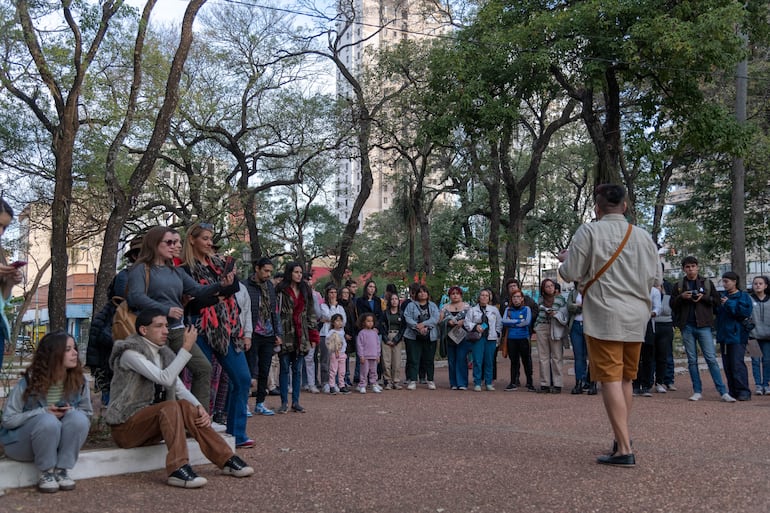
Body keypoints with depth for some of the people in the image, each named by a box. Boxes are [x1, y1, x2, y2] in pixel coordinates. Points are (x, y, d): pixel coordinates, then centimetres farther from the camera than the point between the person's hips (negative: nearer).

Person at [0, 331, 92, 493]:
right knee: (48, 421, -36)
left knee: (78, 417, -28)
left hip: (59, 442, 3)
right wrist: (43, 412, -27)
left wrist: (72, 412, -23)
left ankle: (62, 470, -16)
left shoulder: (79, 381, -10)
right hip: (22, 444, -3)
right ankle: (46, 473, -16)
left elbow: (87, 414, 1)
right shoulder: (29, 382, -18)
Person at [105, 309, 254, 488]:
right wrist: (186, 348, -27)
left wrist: (199, 407, -14)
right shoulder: (131, 353, -14)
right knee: (171, 406, -31)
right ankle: (177, 469, -40)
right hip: (125, 427, -7)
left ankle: (226, 459, -19)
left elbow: (181, 389, 5)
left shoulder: (164, 354, 11)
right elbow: (165, 379, -26)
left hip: (151, 423, 7)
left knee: (185, 406, -20)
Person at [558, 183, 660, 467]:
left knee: (610, 379, -5)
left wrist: (565, 259, 15)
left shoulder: (589, 231, -7)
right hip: (636, 316, 5)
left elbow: (570, 273, -6)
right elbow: (654, 276, 12)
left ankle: (624, 450, -8)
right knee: (625, 379, 17)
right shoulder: (643, 236, 7)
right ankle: (622, 437, 27)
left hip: (604, 316, -5)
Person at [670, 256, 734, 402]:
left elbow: (716, 301, 6)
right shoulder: (679, 285, 10)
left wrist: (703, 297, -10)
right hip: (687, 327, 2)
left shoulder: (707, 283, 8)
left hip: (703, 325, -2)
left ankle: (723, 392, -4)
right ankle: (697, 391, 11)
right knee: (692, 360, 5)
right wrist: (681, 297, -10)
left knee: (711, 359, -6)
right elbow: (672, 305, 8)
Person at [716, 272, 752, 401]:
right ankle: (733, 391, 13)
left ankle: (743, 391, -8)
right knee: (727, 365, 7)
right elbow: (715, 313, 22)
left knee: (737, 364, -12)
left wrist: (729, 303, -15)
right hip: (724, 336, 6)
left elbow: (745, 312, -15)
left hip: (737, 336, -6)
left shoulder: (743, 297, -1)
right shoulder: (721, 296, 16)